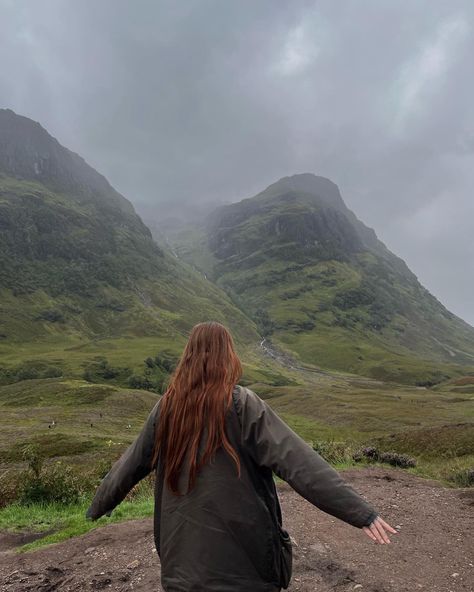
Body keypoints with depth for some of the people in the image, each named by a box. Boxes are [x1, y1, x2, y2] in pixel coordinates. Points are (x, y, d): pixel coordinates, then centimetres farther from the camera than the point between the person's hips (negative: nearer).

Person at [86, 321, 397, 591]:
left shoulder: (167, 408, -2)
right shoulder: (242, 405, -15)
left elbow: (129, 465, 9)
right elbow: (299, 463, -21)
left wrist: (98, 506, 26)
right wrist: (361, 512, -20)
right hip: (242, 560, -3)